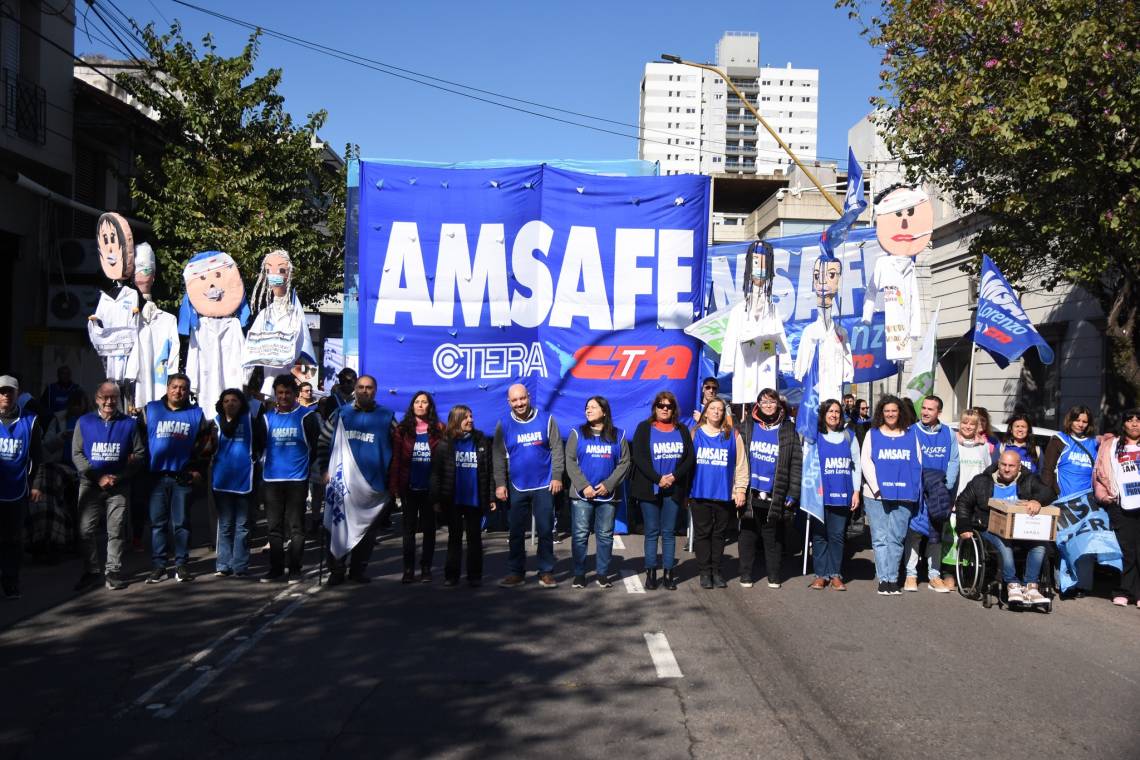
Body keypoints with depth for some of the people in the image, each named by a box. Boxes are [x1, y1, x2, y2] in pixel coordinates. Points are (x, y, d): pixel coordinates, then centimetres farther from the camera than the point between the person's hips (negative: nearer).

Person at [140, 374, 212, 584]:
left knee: (181, 523, 4)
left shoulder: (196, 413, 8)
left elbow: (206, 442, 13)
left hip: (184, 478, 0)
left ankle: (181, 565, 10)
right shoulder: (150, 410, 7)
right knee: (157, 523, 3)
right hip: (156, 477, 0)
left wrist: (198, 469, 6)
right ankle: (158, 567, 8)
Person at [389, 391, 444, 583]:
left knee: (429, 528, 8)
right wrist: (394, 486, -8)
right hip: (409, 487, 0)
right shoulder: (402, 429, 2)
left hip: (430, 487, 0)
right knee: (409, 528, 6)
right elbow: (396, 459, -1)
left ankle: (426, 568, 16)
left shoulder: (439, 430, 0)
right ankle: (408, 569, 11)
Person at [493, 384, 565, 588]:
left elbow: (557, 450, -1)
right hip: (516, 487, 1)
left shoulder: (546, 420, -2)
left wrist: (557, 477, -7)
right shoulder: (504, 425, 1)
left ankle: (546, 572, 12)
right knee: (516, 532, 7)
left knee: (545, 531, 3)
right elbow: (499, 457, 2)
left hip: (544, 486, -1)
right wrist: (500, 484, -4)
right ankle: (516, 572, 16)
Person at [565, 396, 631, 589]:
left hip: (607, 495, 1)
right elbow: (570, 462, 0)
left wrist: (608, 484, -10)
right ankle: (579, 574, 7)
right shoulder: (577, 433, 6)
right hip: (581, 494, -1)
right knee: (580, 535, -1)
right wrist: (583, 486, -11)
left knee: (605, 536, 5)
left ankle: (602, 574, 14)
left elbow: (624, 463, 3)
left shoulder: (618, 435, 8)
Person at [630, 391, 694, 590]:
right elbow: (639, 457, -7)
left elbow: (690, 457, 5)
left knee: (669, 532, 4)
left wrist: (674, 476, -10)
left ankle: (668, 573, 8)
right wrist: (658, 479, -15)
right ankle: (650, 573, 5)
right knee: (652, 532, 1)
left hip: (673, 489, 2)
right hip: (649, 489, -2)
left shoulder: (682, 430, 12)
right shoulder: (644, 428, 3)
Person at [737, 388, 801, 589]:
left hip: (775, 496, -1)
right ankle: (746, 574, 16)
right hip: (750, 494, 1)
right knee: (748, 535, 7)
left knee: (773, 537, 7)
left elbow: (796, 463, 1)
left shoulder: (789, 430, 5)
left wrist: (792, 494, -5)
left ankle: (774, 576, 17)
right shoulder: (746, 426, 6)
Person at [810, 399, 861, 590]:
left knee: (837, 535, 4)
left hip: (842, 495, 2)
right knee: (820, 535, 1)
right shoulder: (815, 436, 4)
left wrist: (856, 491, 5)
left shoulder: (849, 436, 11)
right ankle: (820, 574, 8)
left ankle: (835, 574, 11)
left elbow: (856, 464, 12)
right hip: (820, 494, -2)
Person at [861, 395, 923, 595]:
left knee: (896, 538, 1)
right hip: (876, 494, -1)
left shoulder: (911, 434, 12)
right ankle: (883, 579, 1)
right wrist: (877, 488, -8)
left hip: (903, 495, 1)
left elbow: (917, 463, 10)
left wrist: (914, 489, -1)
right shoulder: (872, 434, 9)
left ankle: (892, 579, 7)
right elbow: (865, 461, 2)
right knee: (880, 538, -2)